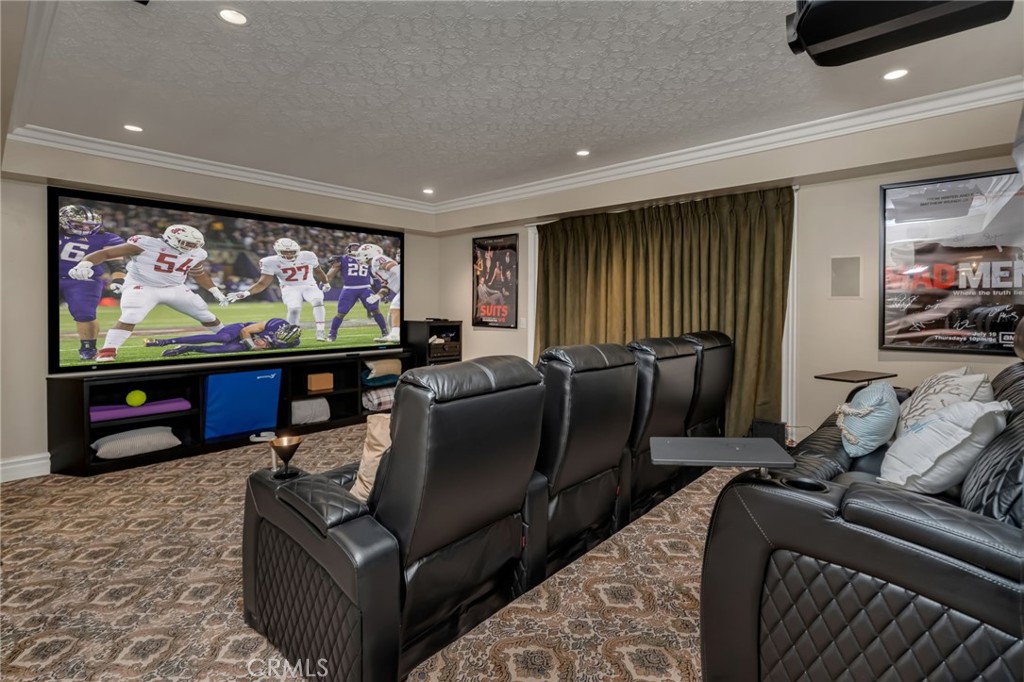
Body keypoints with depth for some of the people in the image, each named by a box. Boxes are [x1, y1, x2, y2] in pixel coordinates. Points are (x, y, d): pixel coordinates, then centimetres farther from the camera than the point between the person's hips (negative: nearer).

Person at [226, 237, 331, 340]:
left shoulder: (308, 256, -10)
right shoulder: (272, 262, -15)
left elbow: (318, 271, 10)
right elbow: (262, 283, -16)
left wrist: (326, 283, 25)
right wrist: (246, 292, -33)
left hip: (309, 285, 2)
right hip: (290, 288, -1)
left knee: (318, 301, -26)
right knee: (294, 309, -26)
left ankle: (320, 332, -23)